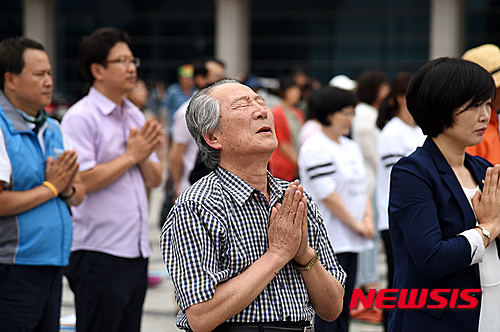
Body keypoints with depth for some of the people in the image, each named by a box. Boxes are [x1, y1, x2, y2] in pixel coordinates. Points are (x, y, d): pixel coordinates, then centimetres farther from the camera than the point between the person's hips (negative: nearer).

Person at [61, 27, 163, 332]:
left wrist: (145, 156, -4)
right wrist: (131, 155, -11)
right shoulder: (80, 117, -10)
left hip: (136, 250, 8)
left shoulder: (136, 116, 15)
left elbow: (155, 179, 17)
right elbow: (82, 181, -19)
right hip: (99, 253, -8)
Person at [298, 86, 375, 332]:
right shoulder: (315, 148, -12)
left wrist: (368, 218, 2)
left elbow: (362, 186, 18)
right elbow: (328, 196, -16)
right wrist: (356, 225, -10)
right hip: (329, 239, -9)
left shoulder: (351, 147, 16)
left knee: (344, 304, 11)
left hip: (351, 240, 9)